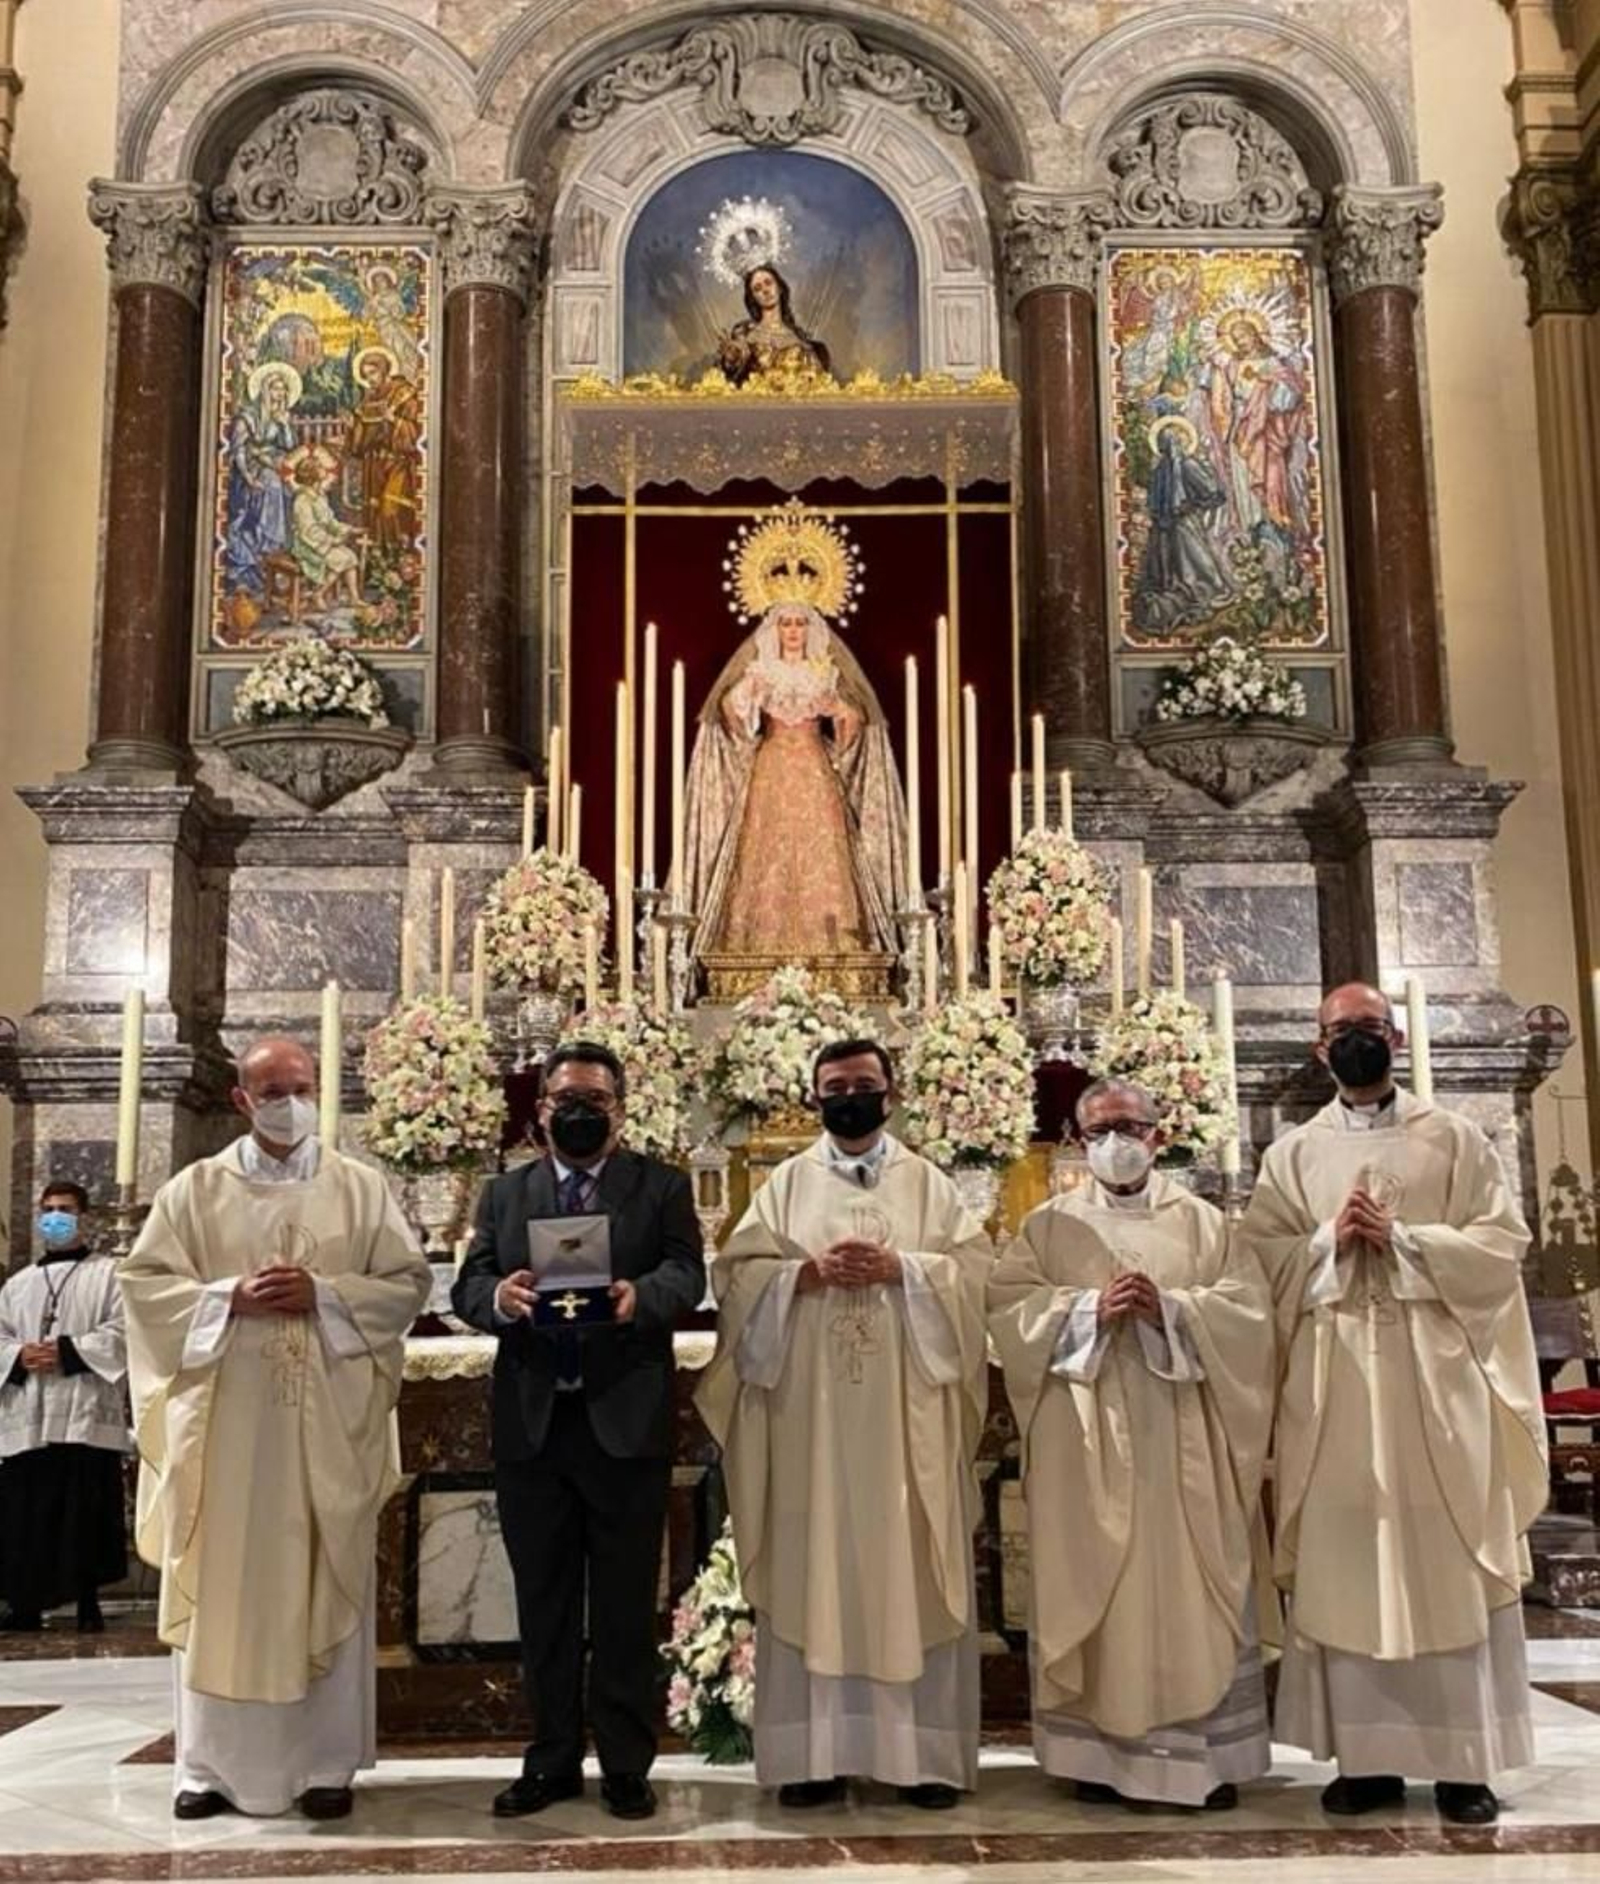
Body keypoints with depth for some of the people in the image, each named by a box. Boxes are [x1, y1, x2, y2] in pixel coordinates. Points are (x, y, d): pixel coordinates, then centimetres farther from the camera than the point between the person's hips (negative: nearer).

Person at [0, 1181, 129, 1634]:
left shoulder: (109, 1273, 7)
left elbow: (122, 1332, -5)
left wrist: (66, 1351, -14)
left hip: (85, 1412, -4)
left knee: (86, 1511, -4)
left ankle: (88, 1603, 5)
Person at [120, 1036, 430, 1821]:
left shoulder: (360, 1187, 6)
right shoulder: (196, 1188, 7)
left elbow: (408, 1281, 2)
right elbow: (144, 1280, 2)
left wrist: (322, 1296, -12)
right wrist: (230, 1299, -12)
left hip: (329, 1422, 0)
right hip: (222, 1418, 0)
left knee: (327, 1590, 3)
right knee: (220, 1590, 4)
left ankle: (326, 1763, 11)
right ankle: (211, 1762, 13)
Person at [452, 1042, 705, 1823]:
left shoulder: (662, 1186, 6)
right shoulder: (504, 1192, 13)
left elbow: (687, 1273, -8)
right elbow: (466, 1286, 3)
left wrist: (639, 1296, -31)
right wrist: (498, 1297, -21)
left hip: (626, 1420, -3)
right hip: (530, 1422, 3)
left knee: (625, 1602, 4)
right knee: (542, 1599, 11)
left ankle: (626, 1763, 14)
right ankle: (552, 1759, 22)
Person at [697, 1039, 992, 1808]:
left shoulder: (929, 1183, 9)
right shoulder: (785, 1183, 9)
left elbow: (976, 1269, 0)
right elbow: (737, 1274, 1)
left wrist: (899, 1268, -14)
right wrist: (809, 1272, -14)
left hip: (905, 1413, 0)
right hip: (811, 1411, 0)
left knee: (910, 1573, 2)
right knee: (812, 1573, 1)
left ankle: (925, 1751, 8)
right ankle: (814, 1752, 6)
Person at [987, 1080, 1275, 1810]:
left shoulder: (1201, 1221, 9)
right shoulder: (1050, 1223, 9)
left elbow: (1248, 1306, 0)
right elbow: (1006, 1303, -2)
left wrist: (1168, 1308, -15)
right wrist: (1091, 1307, -14)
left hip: (1180, 1440, 0)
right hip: (1086, 1439, 0)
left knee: (1190, 1591, 0)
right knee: (1092, 1592, 2)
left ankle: (1204, 1754, 8)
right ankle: (1099, 1752, 9)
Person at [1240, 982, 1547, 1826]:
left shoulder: (1454, 1138, 7)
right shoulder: (1291, 1153, 11)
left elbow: (1503, 1240, -1)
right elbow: (1259, 1257, 4)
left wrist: (1401, 1239, -12)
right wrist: (1330, 1241, -12)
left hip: (1436, 1368, -1)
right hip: (1333, 1375, 2)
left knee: (1449, 1558, -1)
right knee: (1345, 1559, 1)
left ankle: (1465, 1760, 7)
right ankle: (1367, 1756, 8)